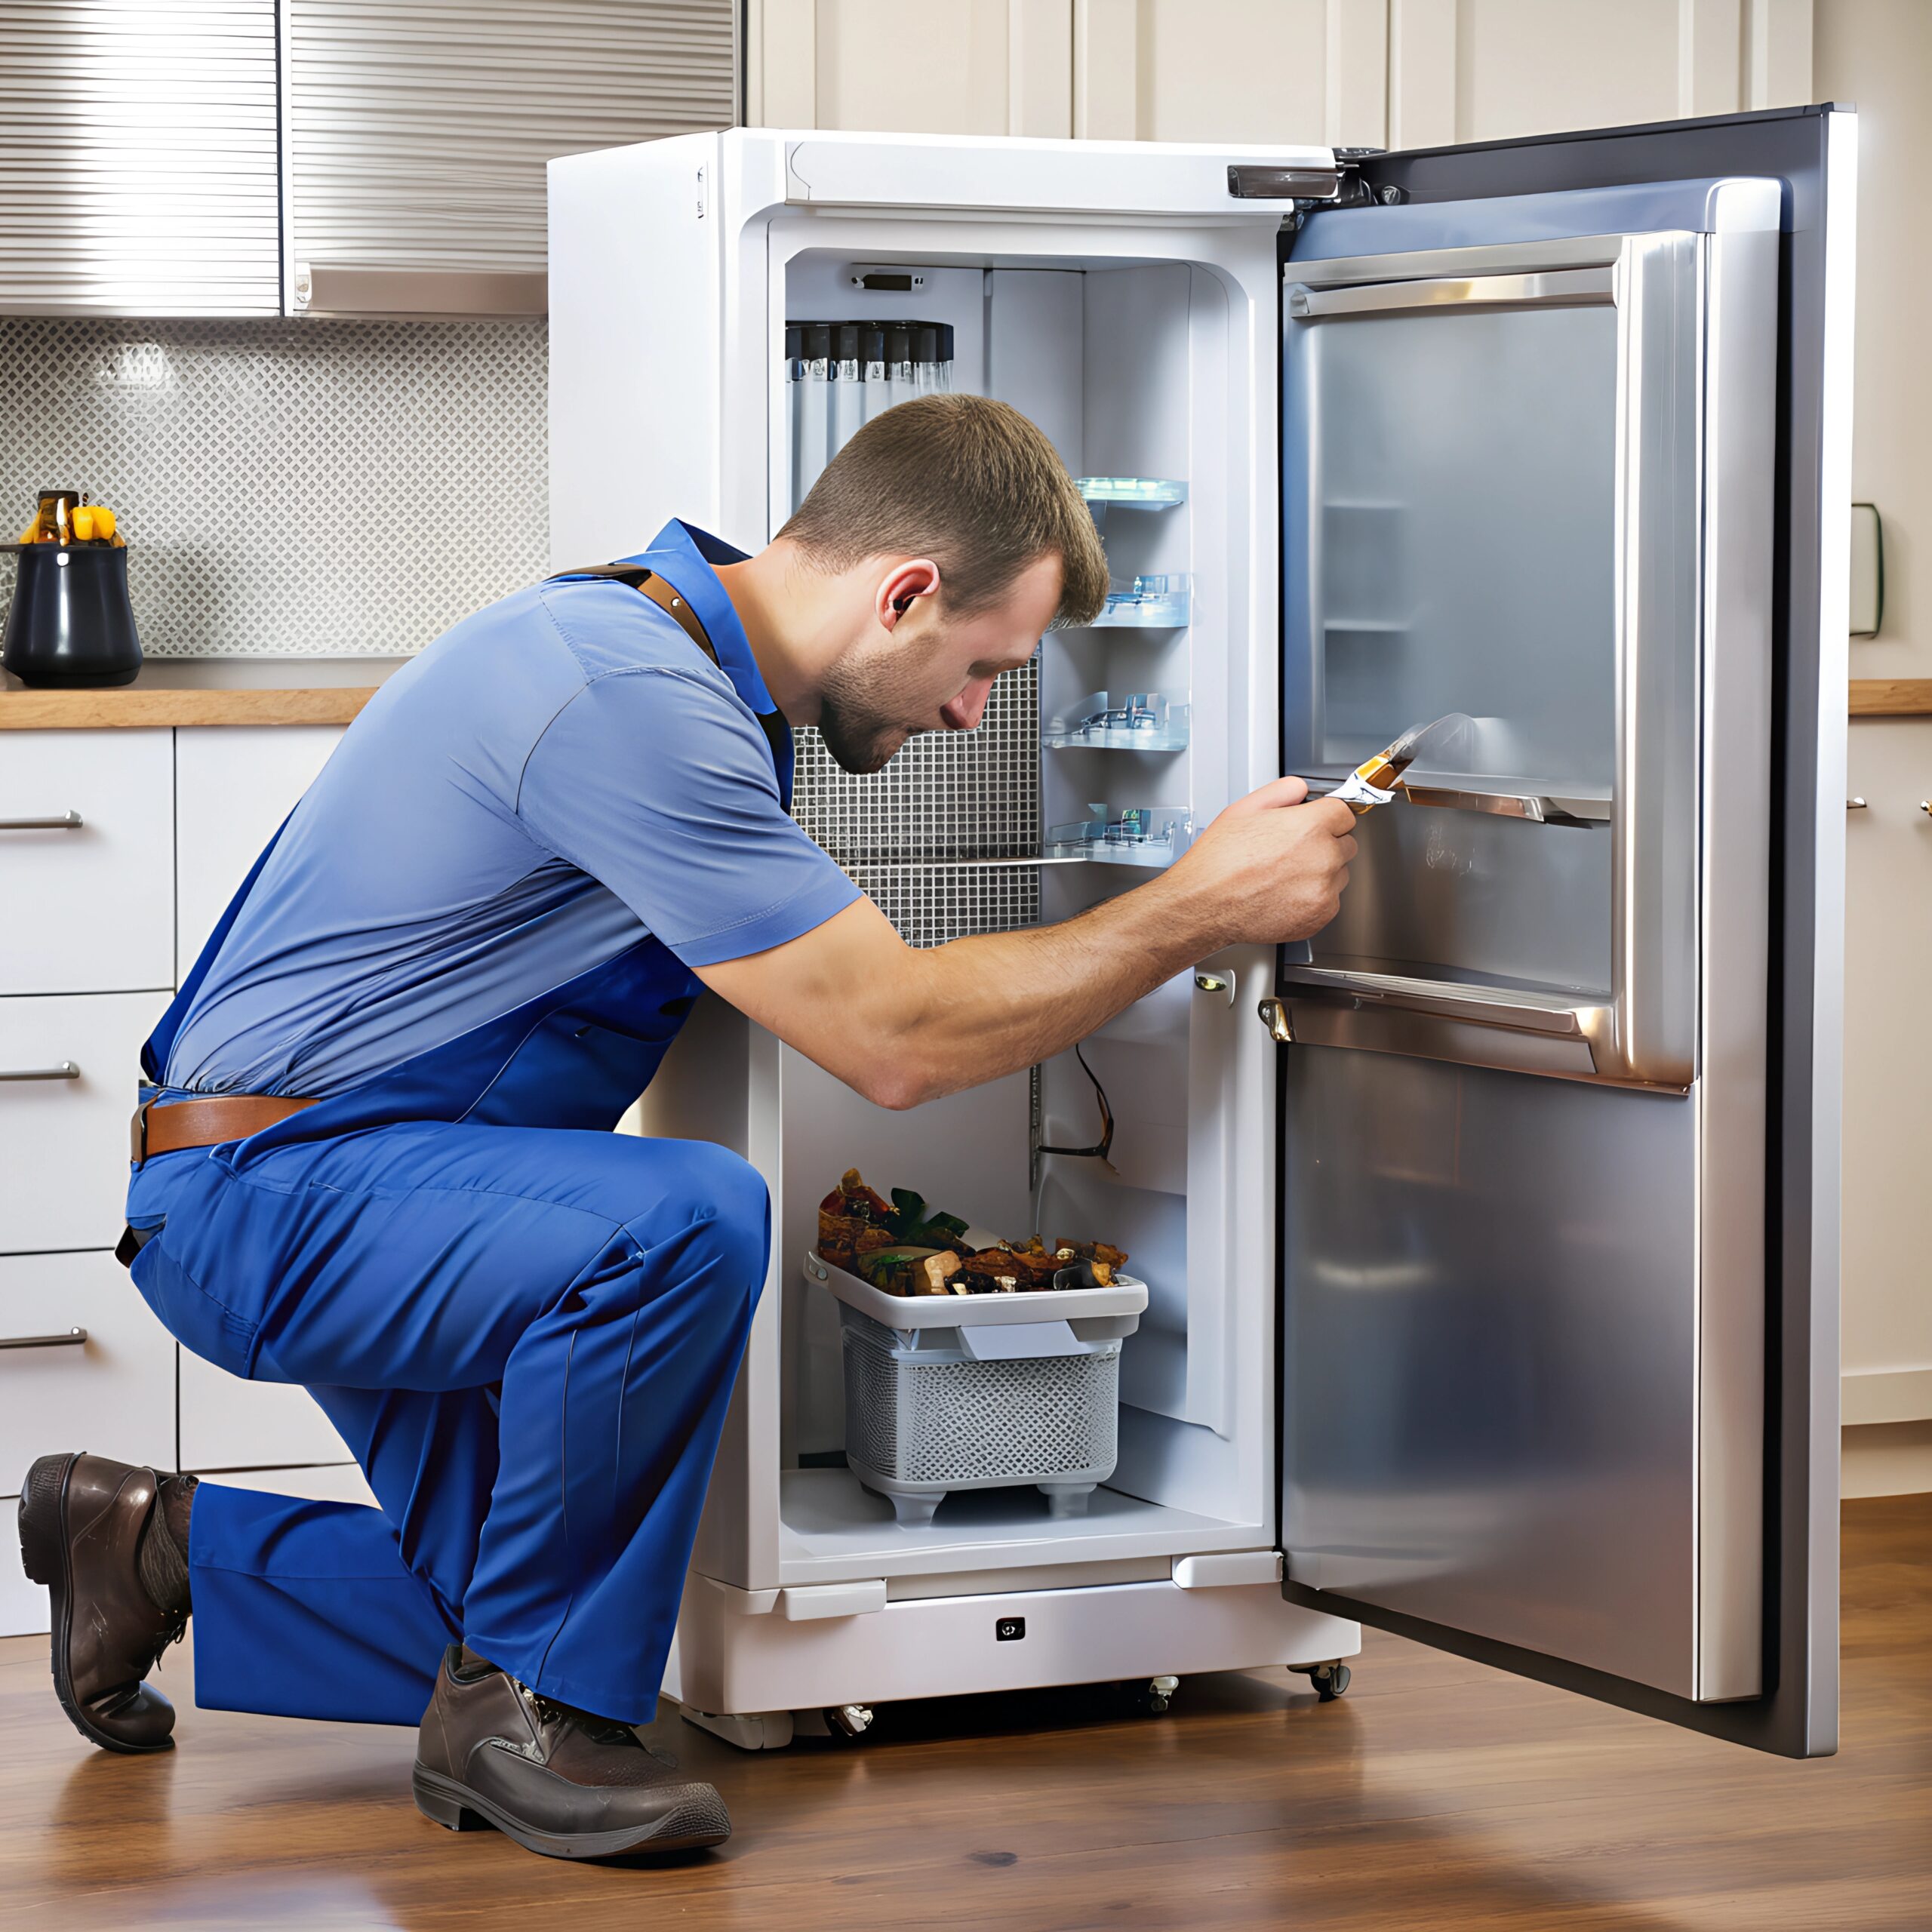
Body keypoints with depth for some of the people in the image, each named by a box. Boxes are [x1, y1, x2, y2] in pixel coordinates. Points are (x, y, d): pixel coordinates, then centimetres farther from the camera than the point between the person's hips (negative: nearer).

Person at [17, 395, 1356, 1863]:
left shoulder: (685, 668, 7)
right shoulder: (632, 697, -26)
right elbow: (895, 1038, -24)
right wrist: (1205, 906, -18)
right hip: (272, 1191, -10)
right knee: (683, 1222, -34)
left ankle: (157, 1544, 27)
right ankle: (521, 1711, -15)